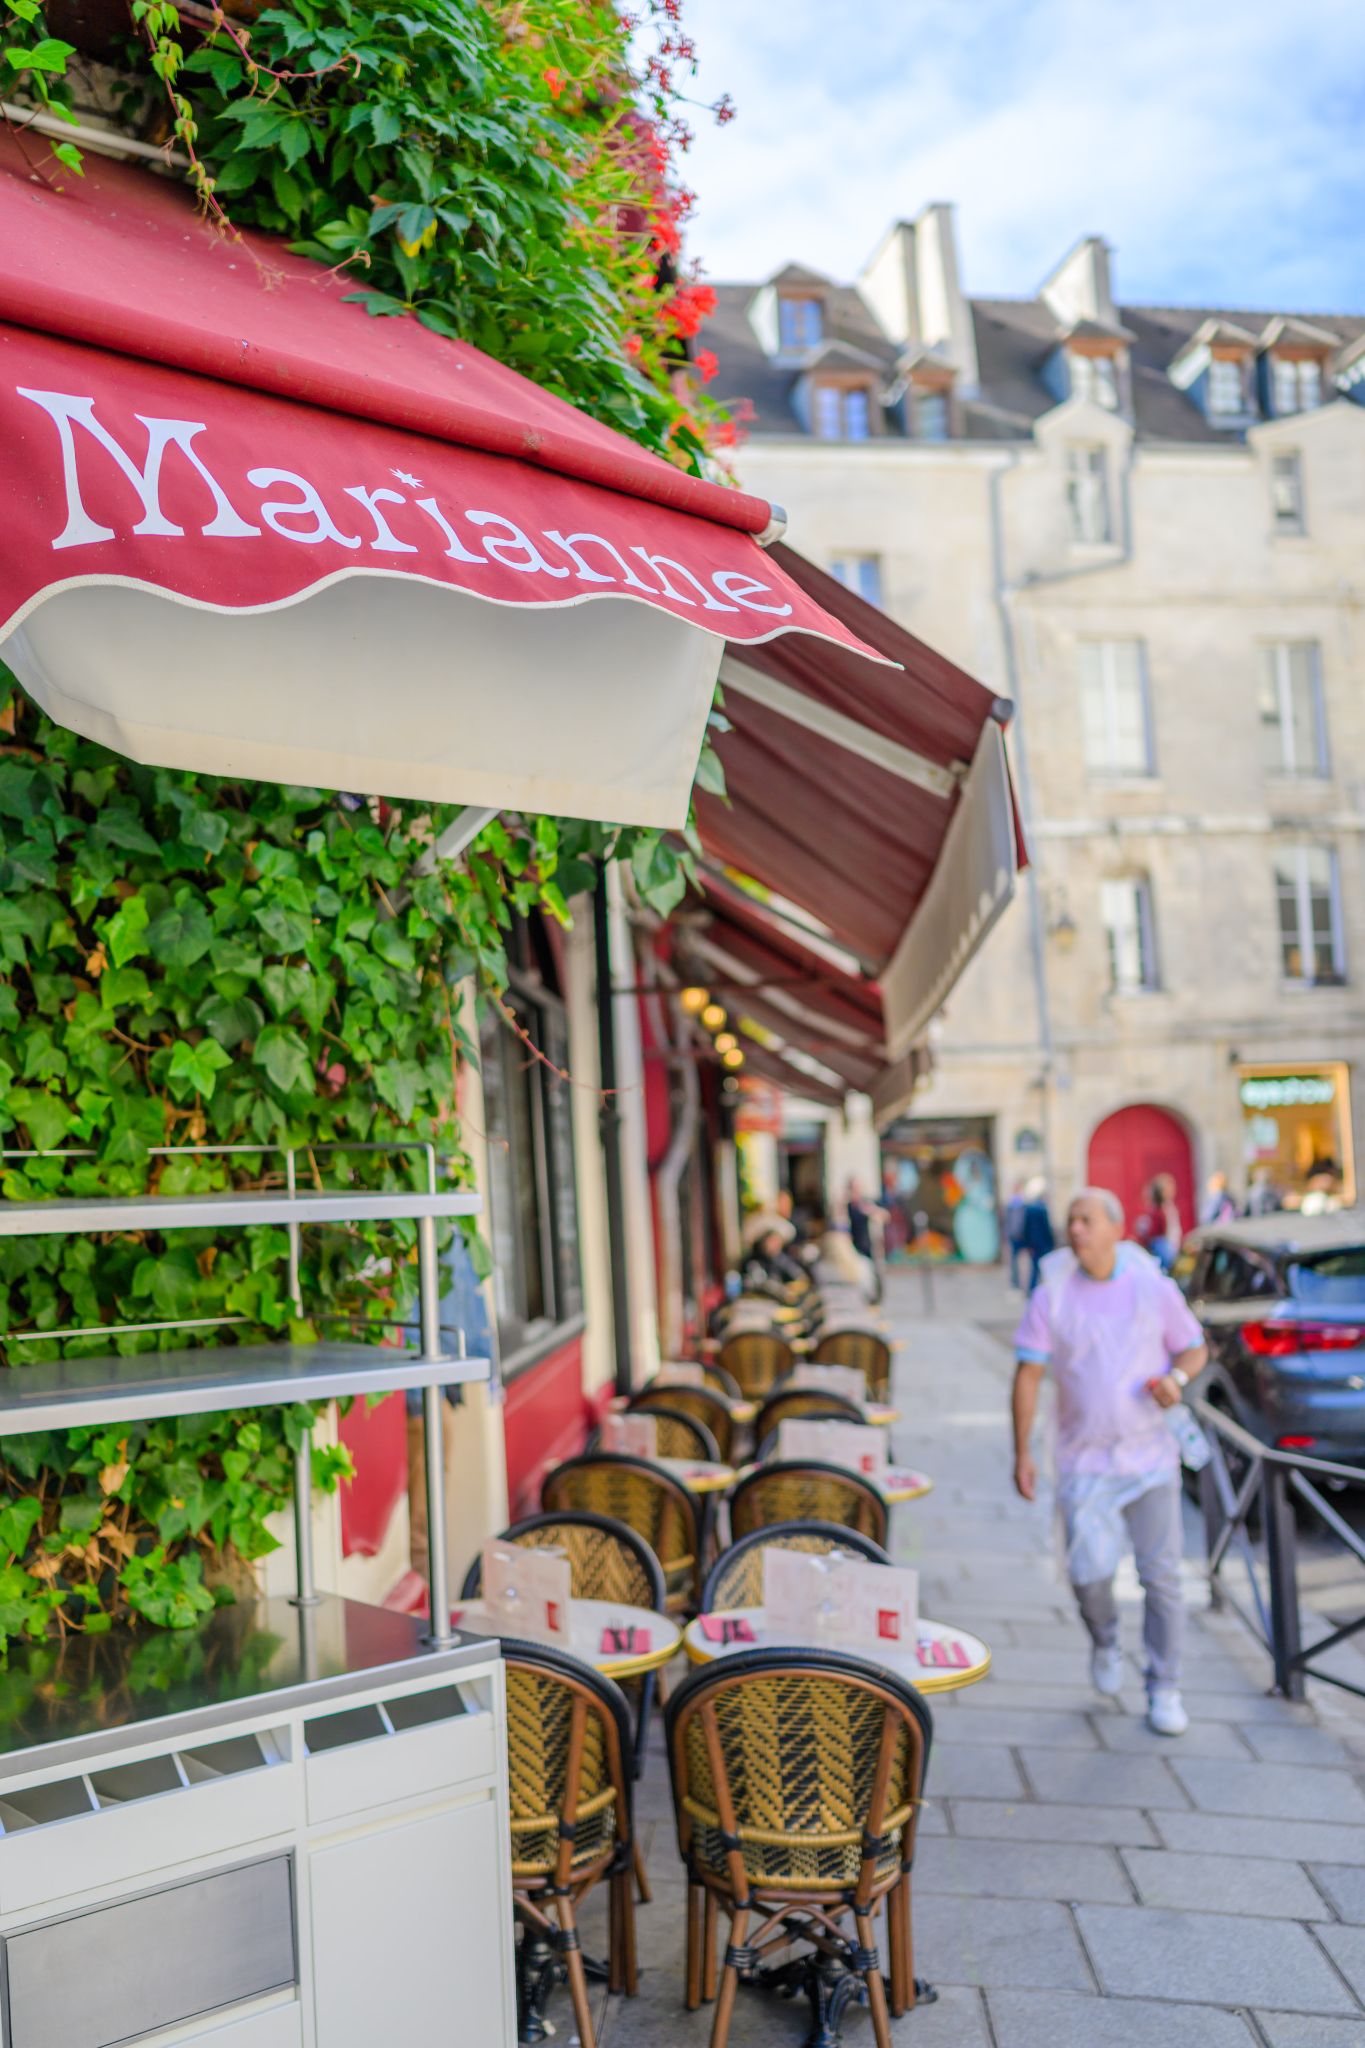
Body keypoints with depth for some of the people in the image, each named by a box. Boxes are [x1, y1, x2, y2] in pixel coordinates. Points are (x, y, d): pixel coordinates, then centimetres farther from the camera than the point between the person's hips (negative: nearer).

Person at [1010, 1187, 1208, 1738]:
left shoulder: (1154, 1288, -3)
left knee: (1162, 1577, 3)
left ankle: (1164, 1691, 22)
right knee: (1090, 1572, -9)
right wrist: (1022, 1453, -6)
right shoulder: (1051, 1296, -4)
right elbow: (1028, 1374, -3)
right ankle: (1105, 1642, 25)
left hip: (1151, 1457, 1)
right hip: (1085, 1462, -1)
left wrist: (1176, 1378, -13)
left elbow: (1195, 1348, 10)